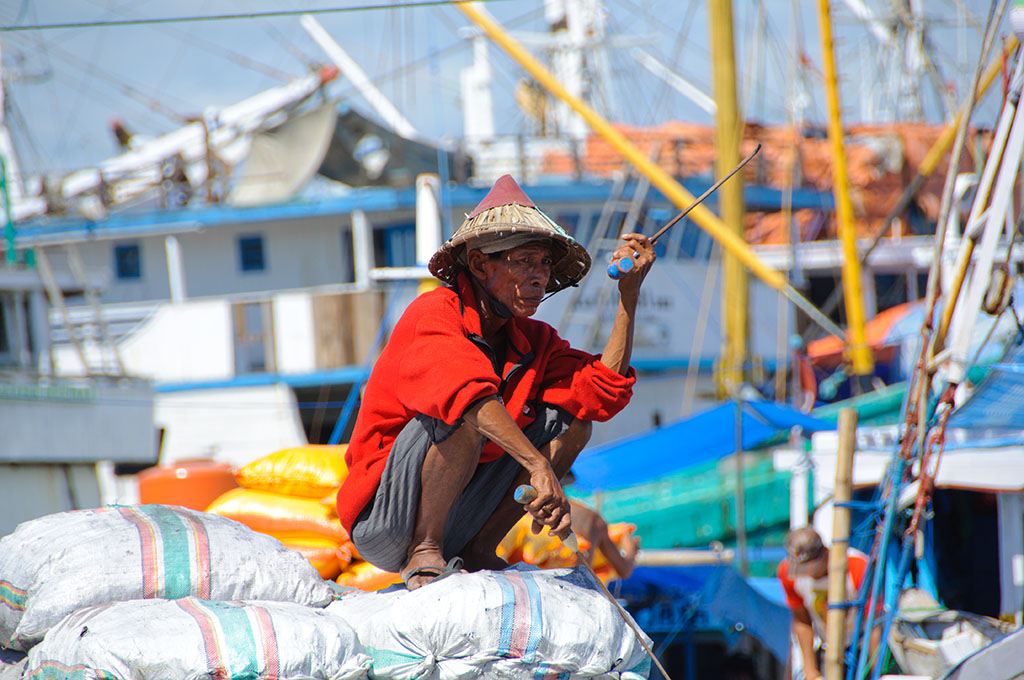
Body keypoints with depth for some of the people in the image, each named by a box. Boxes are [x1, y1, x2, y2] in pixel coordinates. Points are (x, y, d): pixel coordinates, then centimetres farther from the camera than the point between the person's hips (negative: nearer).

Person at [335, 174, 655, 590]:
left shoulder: (532, 340, 7)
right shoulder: (433, 314, -15)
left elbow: (604, 392, -7)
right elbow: (467, 391, -34)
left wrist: (629, 292, -9)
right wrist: (538, 466, -44)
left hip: (455, 523, 7)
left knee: (570, 418, -1)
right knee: (466, 414, -31)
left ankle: (477, 554, -1)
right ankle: (423, 557, -20)